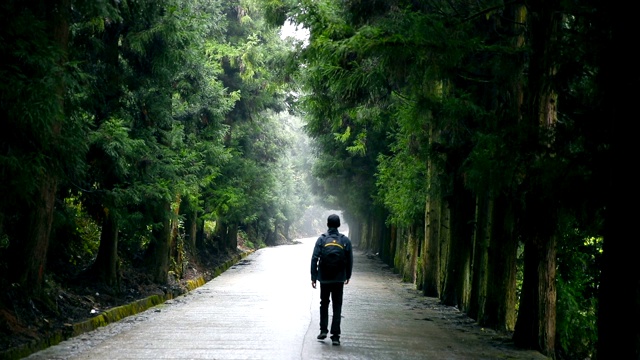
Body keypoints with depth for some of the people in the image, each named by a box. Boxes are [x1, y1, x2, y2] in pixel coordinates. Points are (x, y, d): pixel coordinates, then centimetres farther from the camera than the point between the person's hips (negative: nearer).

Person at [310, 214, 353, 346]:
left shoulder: (321, 239, -5)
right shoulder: (345, 240, -2)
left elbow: (314, 259, -8)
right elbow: (349, 260, 2)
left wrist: (313, 277, -2)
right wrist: (347, 276, 15)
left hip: (324, 279, 0)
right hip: (339, 279, 0)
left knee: (324, 304, 18)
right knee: (337, 307, 4)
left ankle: (323, 330, 14)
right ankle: (335, 336, -1)